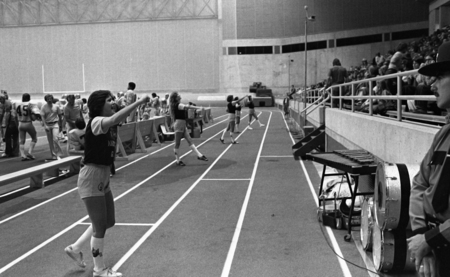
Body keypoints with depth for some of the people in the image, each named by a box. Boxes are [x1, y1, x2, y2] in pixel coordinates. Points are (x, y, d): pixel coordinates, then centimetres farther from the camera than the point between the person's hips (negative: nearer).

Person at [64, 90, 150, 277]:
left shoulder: (109, 124, 12)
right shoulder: (96, 122, -22)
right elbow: (115, 119, -38)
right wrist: (139, 102, -40)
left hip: (104, 177, 10)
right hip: (91, 177, -10)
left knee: (109, 222, 19)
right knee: (100, 226, 2)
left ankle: (75, 248, 36)